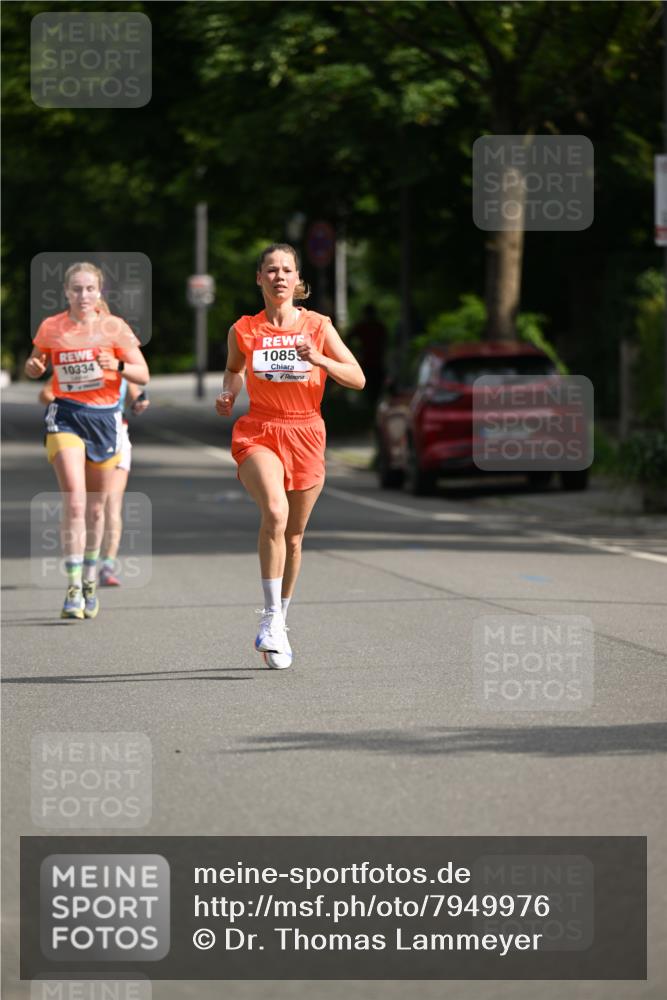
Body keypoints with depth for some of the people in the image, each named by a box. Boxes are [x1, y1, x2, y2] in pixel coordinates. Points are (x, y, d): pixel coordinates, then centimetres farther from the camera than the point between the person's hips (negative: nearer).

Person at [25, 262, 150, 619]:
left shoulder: (113, 327, -1)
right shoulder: (50, 328, 2)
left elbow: (143, 375, -1)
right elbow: (35, 365, 17)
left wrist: (118, 366, -21)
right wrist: (33, 366, -7)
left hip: (104, 417, 1)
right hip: (66, 416, -1)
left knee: (95, 507, 10)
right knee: (73, 500, -16)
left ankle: (89, 581, 29)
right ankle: (73, 589, -16)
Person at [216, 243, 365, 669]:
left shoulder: (318, 326, 0)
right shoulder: (243, 330, 2)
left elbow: (358, 379, -2)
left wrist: (320, 360, -18)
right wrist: (228, 394, 1)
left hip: (305, 435, 2)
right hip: (258, 433, -2)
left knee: (293, 535, 10)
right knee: (275, 512, -28)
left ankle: (280, 622, 29)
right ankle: (272, 618, -23)